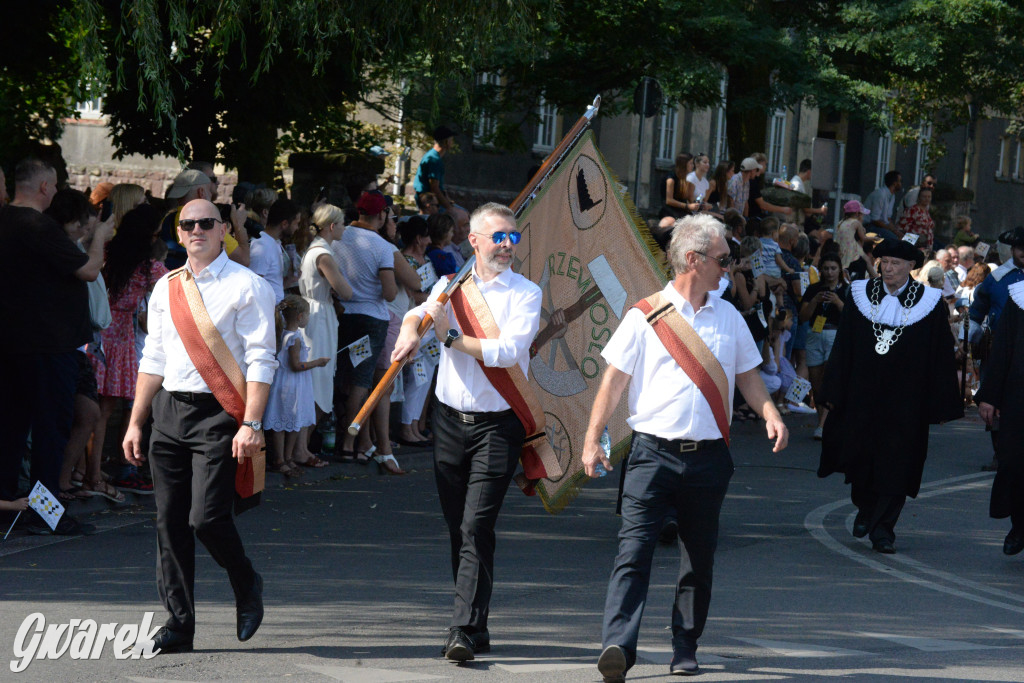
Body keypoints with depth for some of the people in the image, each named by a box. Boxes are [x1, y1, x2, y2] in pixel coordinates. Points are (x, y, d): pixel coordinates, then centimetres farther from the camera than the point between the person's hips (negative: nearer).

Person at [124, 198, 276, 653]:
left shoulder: (247, 287, -3)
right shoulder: (166, 288, 14)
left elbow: (260, 360, -7)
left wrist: (251, 424, -16)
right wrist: (135, 423, 13)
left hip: (218, 412, -5)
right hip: (168, 410, 5)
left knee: (206, 517, -14)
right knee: (170, 522, 4)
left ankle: (246, 586, 15)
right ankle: (178, 625, 11)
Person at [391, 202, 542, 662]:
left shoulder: (525, 293, -1)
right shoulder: (450, 286, 11)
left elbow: (508, 350, -14)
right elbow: (419, 313, -6)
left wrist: (452, 338, -11)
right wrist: (410, 330, -28)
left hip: (498, 425, -4)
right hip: (450, 418, 4)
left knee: (477, 527, -14)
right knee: (457, 527, 9)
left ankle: (465, 629, -16)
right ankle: (475, 626, 20)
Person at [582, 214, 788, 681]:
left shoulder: (729, 317, 13)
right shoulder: (646, 316, 0)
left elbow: (746, 376, 20)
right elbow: (614, 379, 1)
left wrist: (769, 412, 1)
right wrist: (592, 440, -5)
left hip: (708, 456, 4)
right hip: (653, 452, -4)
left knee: (699, 559, 9)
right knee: (634, 553, -14)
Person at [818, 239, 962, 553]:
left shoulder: (929, 303, -4)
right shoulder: (860, 296, 2)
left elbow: (941, 358, -2)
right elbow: (843, 347, 5)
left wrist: (941, 405, -5)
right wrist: (833, 393, 2)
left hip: (905, 400, -2)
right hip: (862, 395, 2)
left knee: (895, 464, -2)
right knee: (860, 455, 8)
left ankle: (883, 529, 6)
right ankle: (865, 508, 34)